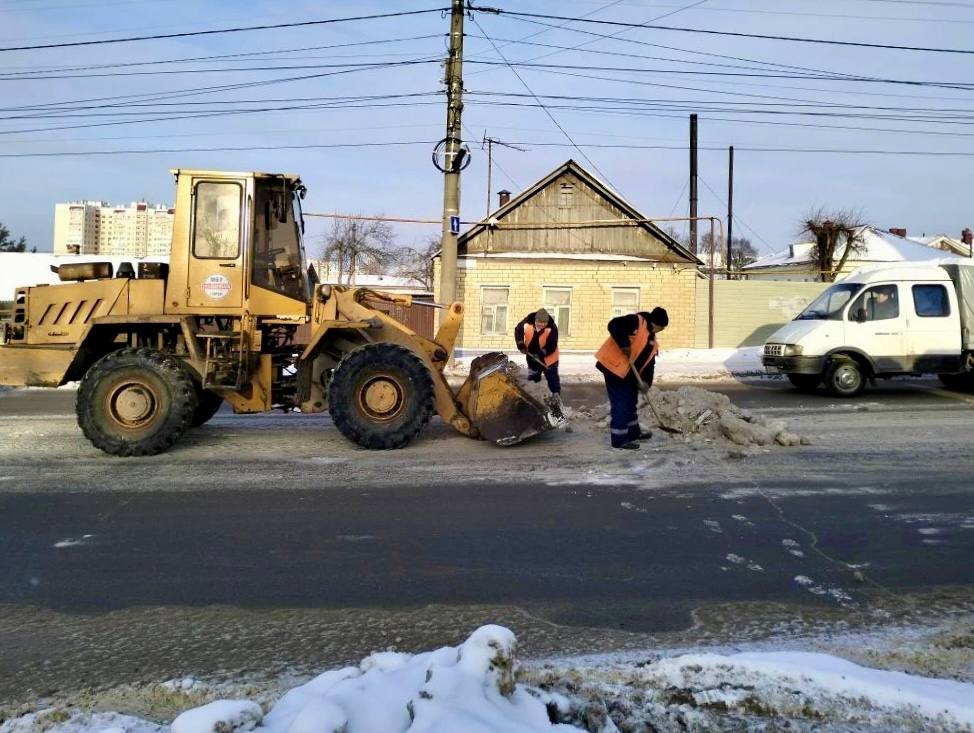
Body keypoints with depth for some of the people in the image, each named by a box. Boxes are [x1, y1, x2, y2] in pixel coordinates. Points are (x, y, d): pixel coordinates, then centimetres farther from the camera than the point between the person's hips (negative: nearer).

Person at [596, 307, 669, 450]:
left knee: (631, 401, 20)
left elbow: (649, 361, 11)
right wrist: (625, 345, -31)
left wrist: (646, 381, -2)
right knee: (621, 403, -7)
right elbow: (614, 325, -29)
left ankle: (633, 432, 36)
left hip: (628, 373, 10)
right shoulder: (636, 321, -14)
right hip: (613, 366, -10)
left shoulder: (652, 338, 14)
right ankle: (619, 439, -1)